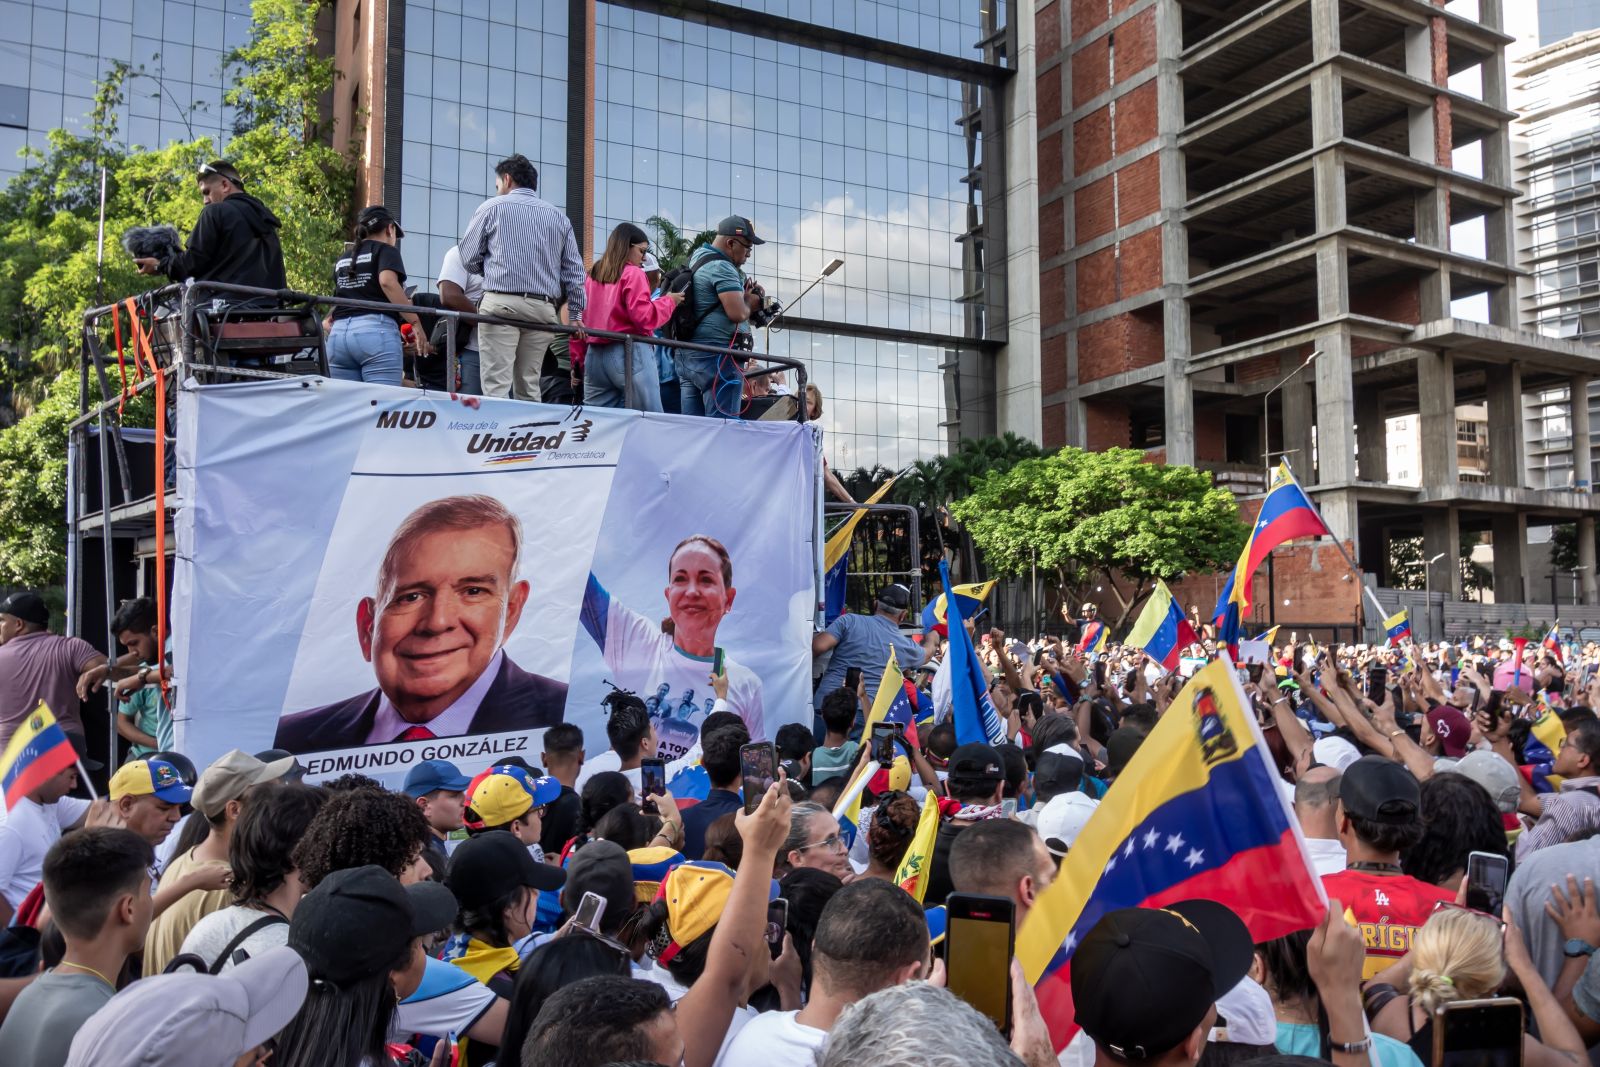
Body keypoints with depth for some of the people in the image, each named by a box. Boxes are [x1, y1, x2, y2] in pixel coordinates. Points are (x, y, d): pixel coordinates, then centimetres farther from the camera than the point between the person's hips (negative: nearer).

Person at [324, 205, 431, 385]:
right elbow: (387, 282, -13)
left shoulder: (343, 258, 25)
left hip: (338, 333, 6)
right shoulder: (386, 250, 6)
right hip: (375, 330, -6)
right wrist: (415, 322, -14)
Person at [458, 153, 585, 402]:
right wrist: (575, 314, 15)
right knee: (529, 387, 7)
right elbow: (574, 269, 12)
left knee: (496, 387, -8)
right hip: (543, 307, 4)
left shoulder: (492, 207, 7)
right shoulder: (558, 216, 16)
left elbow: (469, 258, 9)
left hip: (502, 304, -3)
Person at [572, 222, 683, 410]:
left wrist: (578, 363, 17)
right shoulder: (633, 273, -4)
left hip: (594, 356, 7)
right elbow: (644, 317, -14)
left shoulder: (591, 275, 16)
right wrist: (669, 301, 2)